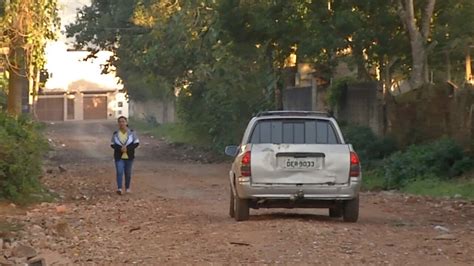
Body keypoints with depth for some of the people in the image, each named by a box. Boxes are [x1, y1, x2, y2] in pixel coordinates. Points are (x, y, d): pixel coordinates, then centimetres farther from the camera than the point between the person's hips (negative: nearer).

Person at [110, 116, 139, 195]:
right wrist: (120, 148, -18)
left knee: (128, 173, 9)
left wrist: (127, 148, -18)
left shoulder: (131, 132, -3)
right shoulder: (115, 134, -1)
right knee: (119, 172, -15)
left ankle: (127, 187, 27)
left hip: (129, 157, 1)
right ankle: (119, 188, -23)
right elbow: (112, 144, 2)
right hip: (119, 157, -1)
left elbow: (136, 143, -3)